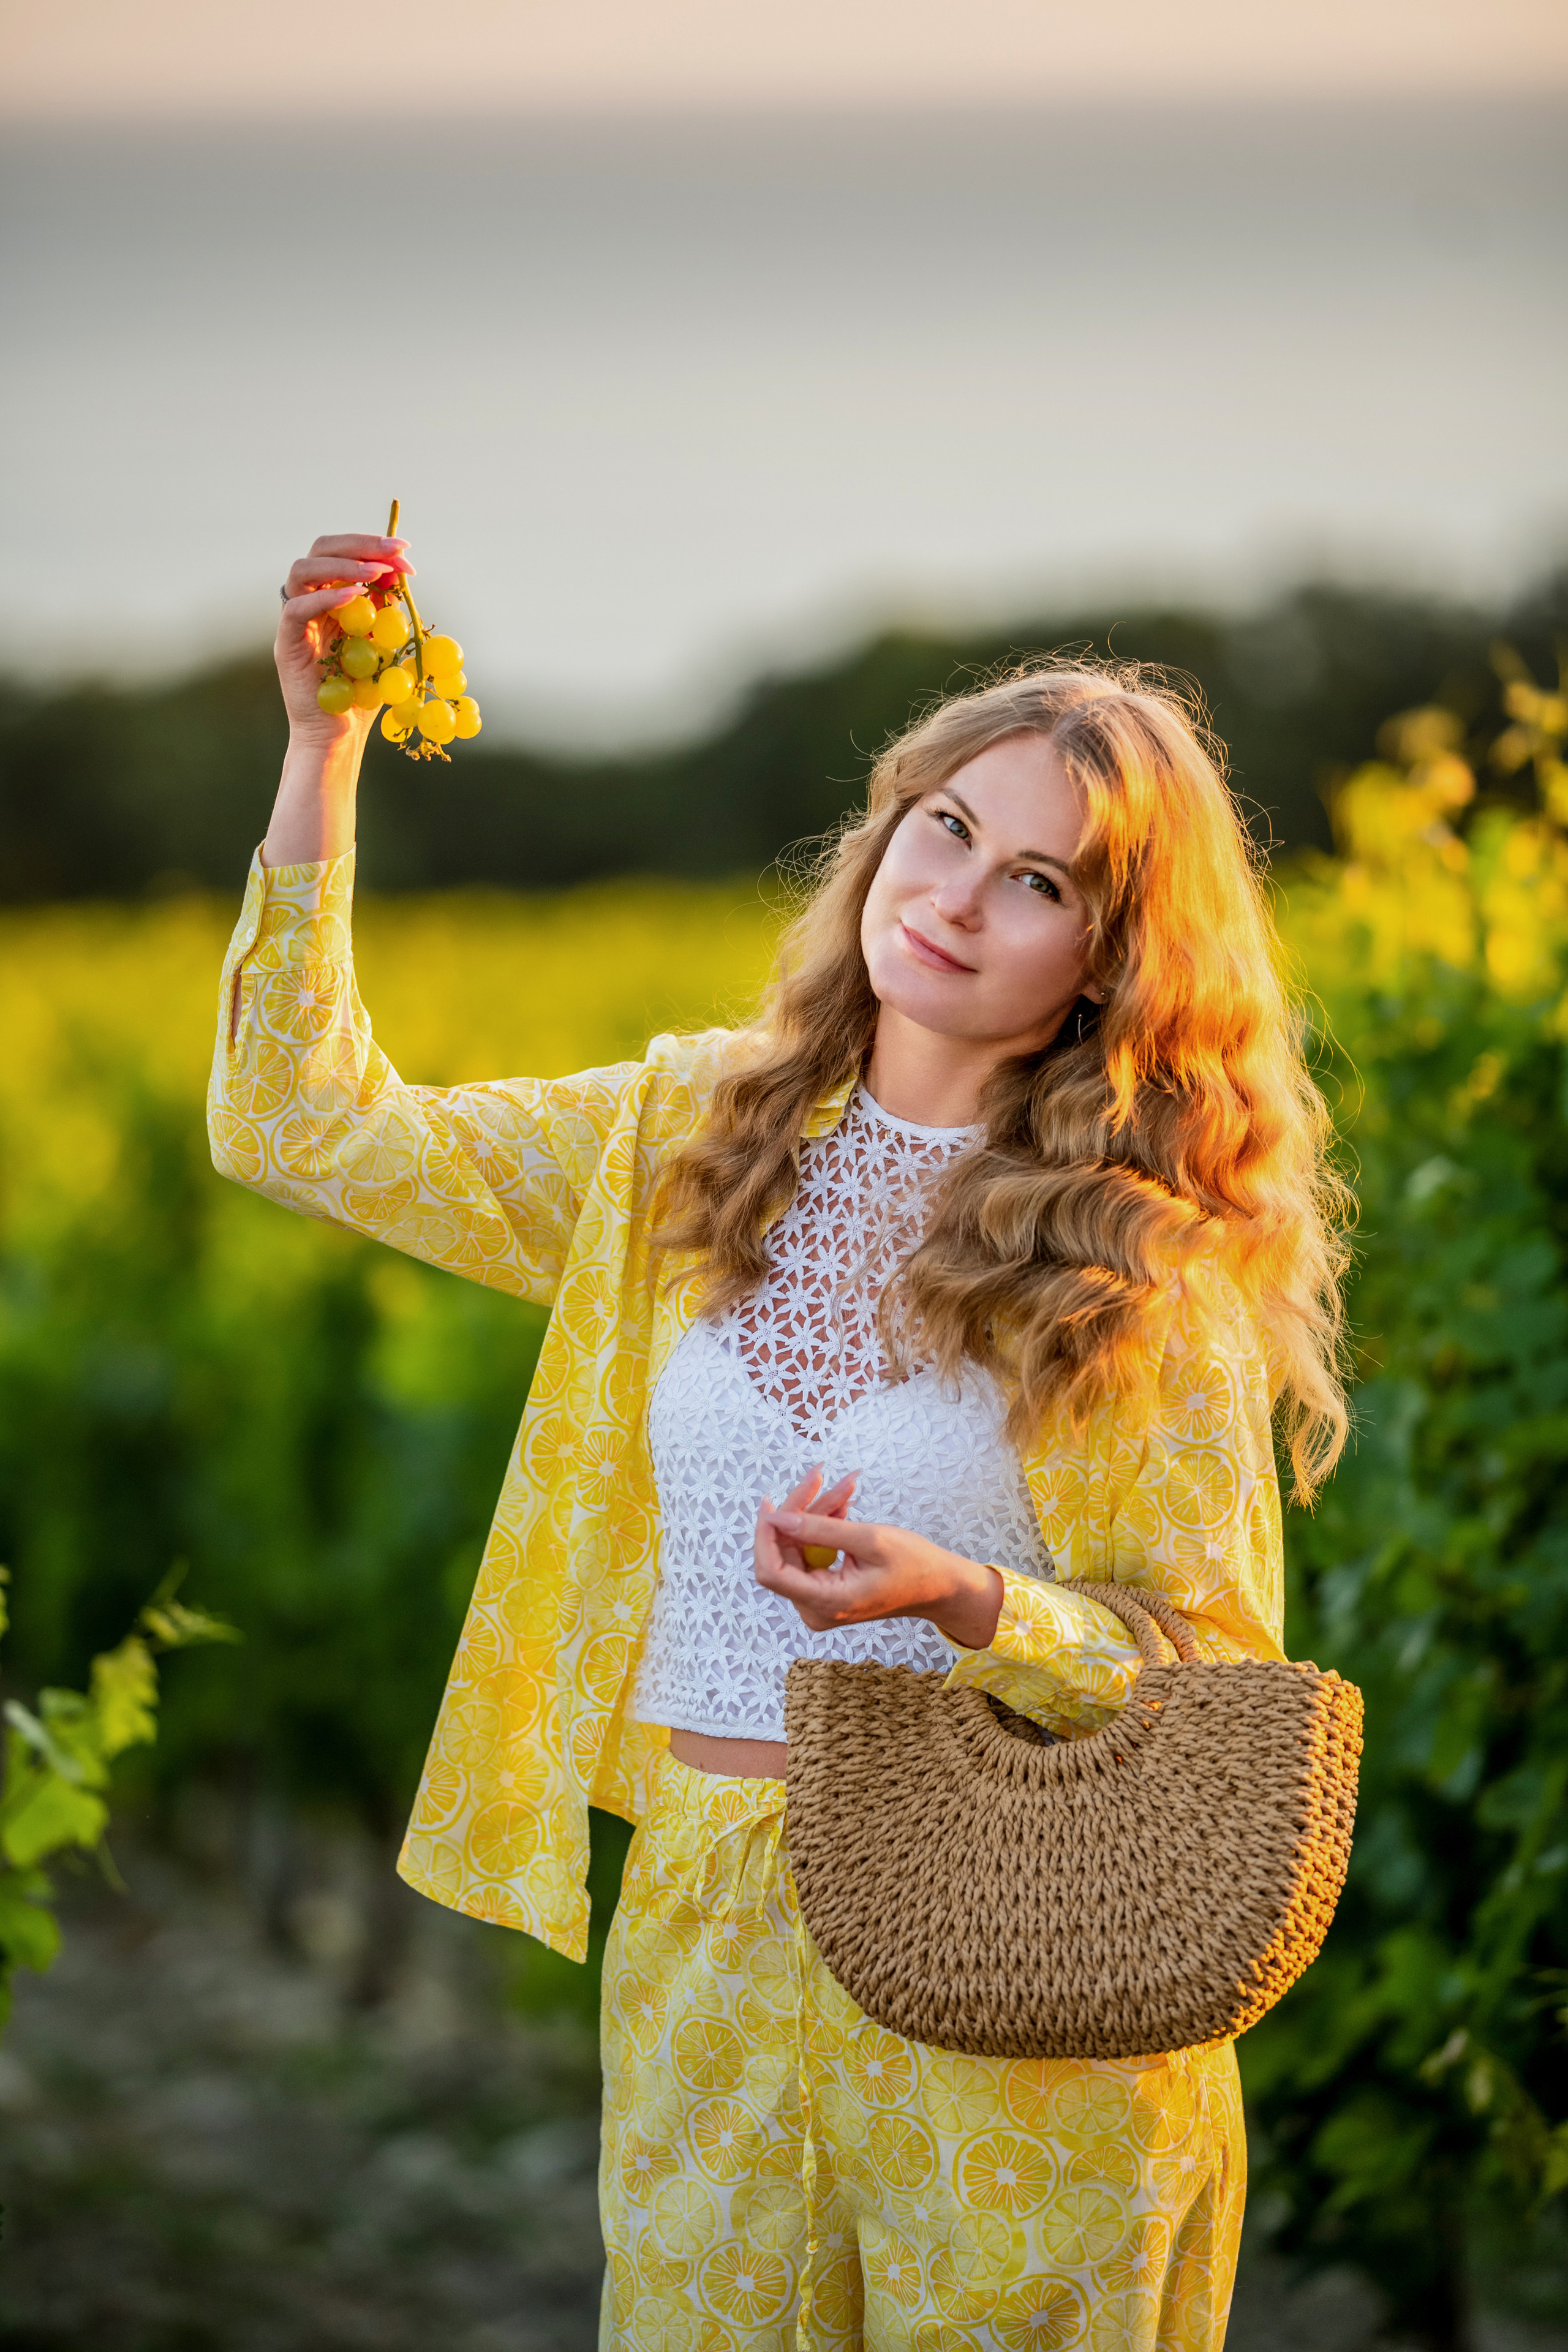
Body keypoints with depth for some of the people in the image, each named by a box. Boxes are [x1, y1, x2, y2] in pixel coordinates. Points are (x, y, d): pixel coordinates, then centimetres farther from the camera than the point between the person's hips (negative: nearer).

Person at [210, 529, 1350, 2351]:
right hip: (706, 1953, 4)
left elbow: (1217, 1695, -5)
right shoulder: (687, 1140, 5)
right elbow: (306, 1126, 4)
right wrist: (322, 748, -2)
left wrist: (962, 1601, -24)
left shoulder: (1150, 1267, -7)